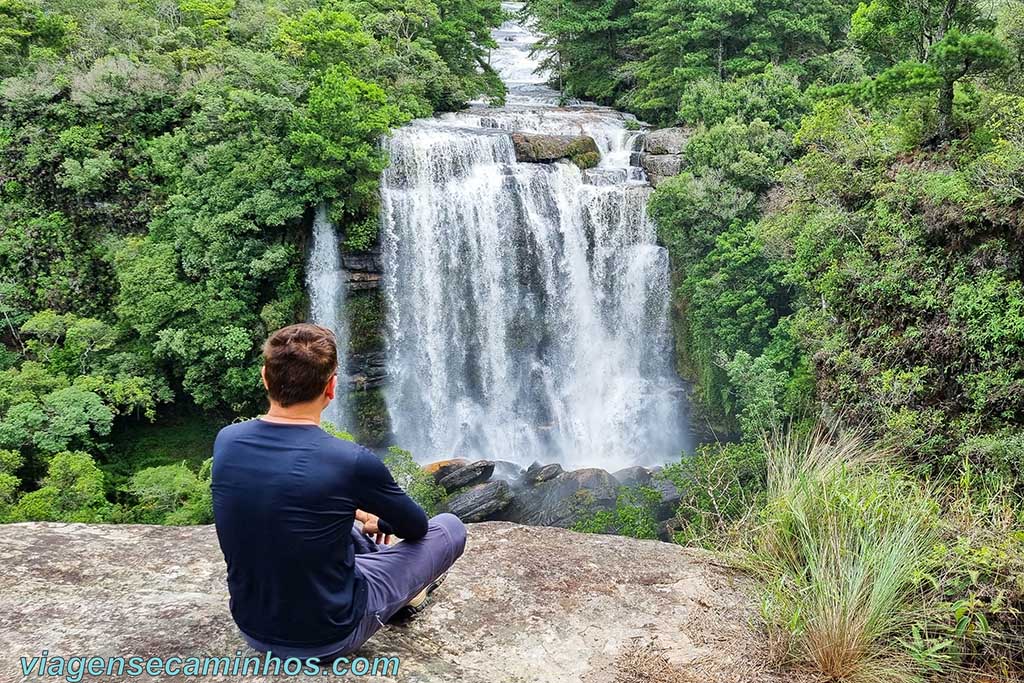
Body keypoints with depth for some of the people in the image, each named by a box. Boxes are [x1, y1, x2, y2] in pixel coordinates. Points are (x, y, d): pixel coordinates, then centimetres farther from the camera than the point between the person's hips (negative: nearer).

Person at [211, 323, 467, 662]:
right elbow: (416, 526, -5)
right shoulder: (350, 461, -26)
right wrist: (380, 522, 18)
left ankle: (401, 578, 48)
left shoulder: (226, 441, -11)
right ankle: (408, 583, 41)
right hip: (327, 637, -5)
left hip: (253, 627, 6)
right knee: (451, 527, 11)